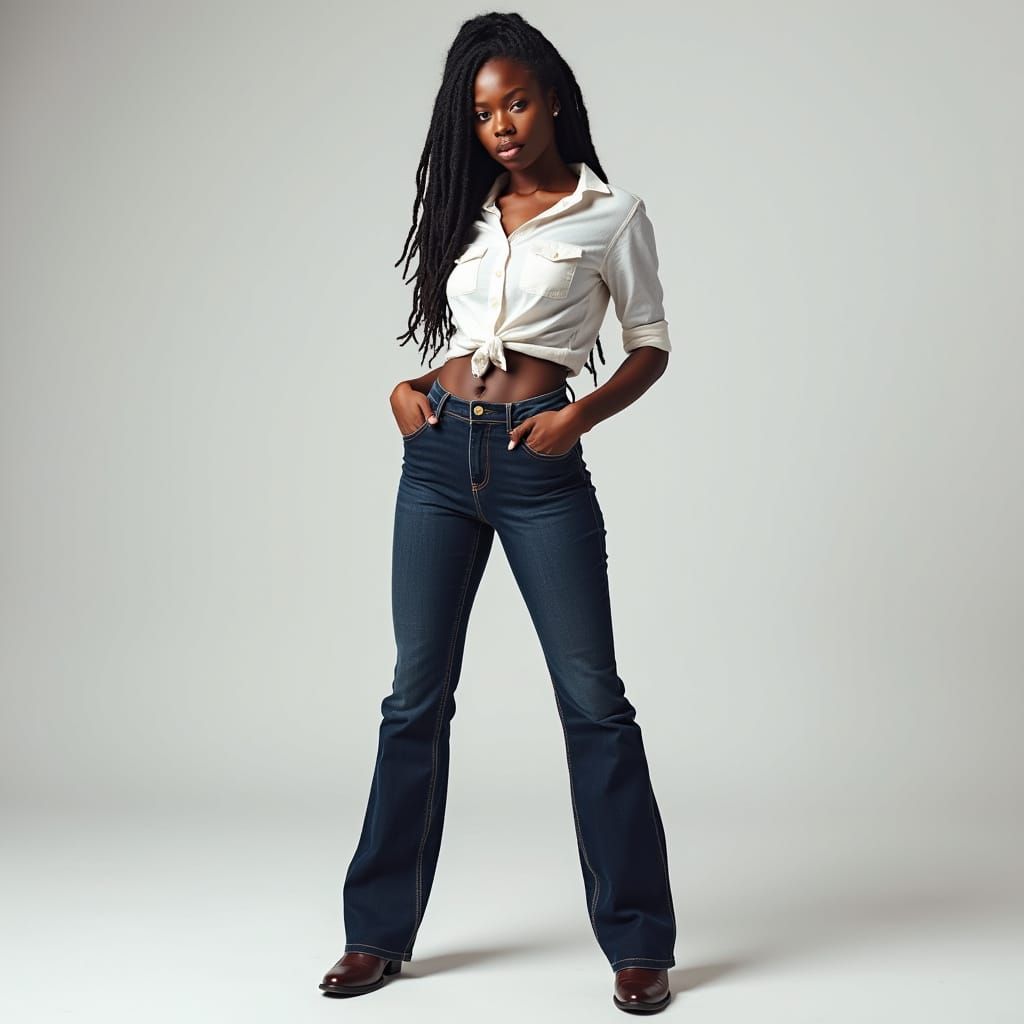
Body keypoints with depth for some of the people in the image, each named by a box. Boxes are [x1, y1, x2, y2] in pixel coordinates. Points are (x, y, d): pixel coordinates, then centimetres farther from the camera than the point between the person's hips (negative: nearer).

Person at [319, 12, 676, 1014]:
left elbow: (651, 348, 5)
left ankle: (638, 943, 8)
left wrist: (581, 414, -11)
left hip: (539, 464, -4)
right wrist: (406, 388, 5)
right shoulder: (467, 212, 16)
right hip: (438, 453, 4)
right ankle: (379, 930, 17)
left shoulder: (612, 214, 4)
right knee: (417, 695, 7)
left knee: (592, 697, -2)